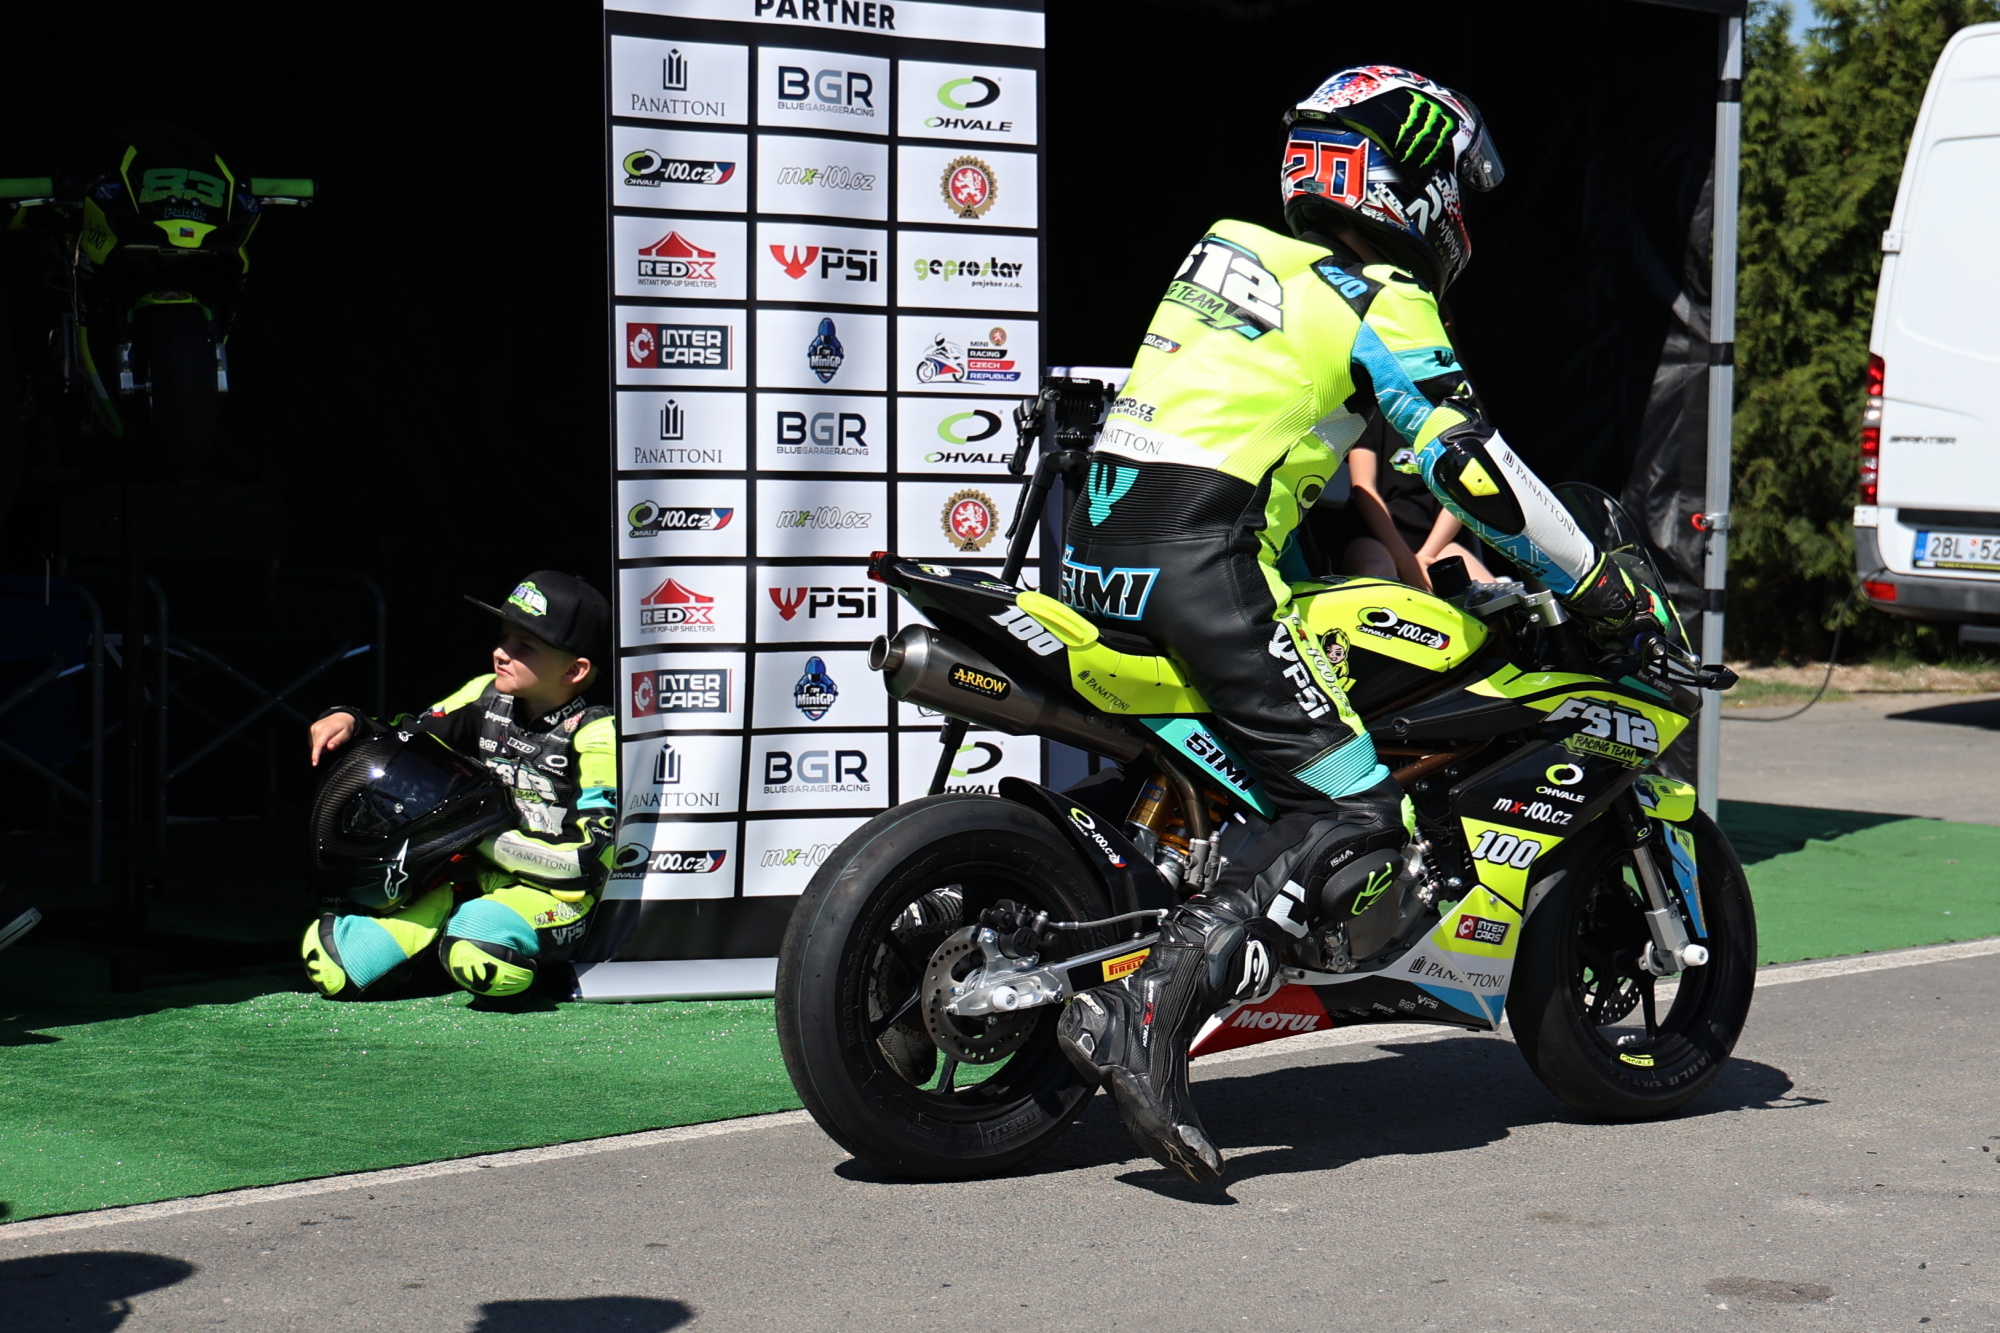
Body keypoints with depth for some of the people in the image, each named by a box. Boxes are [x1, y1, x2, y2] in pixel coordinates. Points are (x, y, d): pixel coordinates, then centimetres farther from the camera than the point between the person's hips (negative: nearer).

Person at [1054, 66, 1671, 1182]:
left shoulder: (1236, 253, 24)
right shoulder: (1380, 297, -2)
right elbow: (1468, 465, -8)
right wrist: (1601, 585, 2)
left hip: (1100, 547, 9)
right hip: (1203, 566, -9)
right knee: (1361, 818, -11)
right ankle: (1148, 1011, -24)